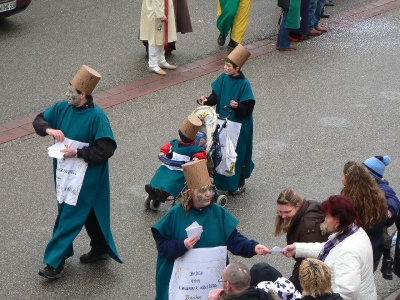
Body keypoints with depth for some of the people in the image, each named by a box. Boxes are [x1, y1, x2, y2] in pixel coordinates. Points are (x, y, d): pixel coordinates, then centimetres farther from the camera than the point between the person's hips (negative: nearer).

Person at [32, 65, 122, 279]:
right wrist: (49, 129, -12)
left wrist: (78, 153, -24)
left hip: (87, 177, -7)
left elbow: (107, 149, -23)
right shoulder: (63, 108, -1)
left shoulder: (97, 116, -21)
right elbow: (38, 120, 9)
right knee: (89, 212, 20)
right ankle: (100, 249, 37)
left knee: (70, 217, -3)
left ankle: (55, 262, 4)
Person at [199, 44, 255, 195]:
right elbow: (216, 96, 5)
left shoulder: (244, 84, -21)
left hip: (238, 125, -6)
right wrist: (207, 100, -14)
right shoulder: (224, 78, -3)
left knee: (237, 153, 6)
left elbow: (248, 108, -20)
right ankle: (223, 180, 34)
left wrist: (238, 106, -39)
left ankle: (239, 183, 24)